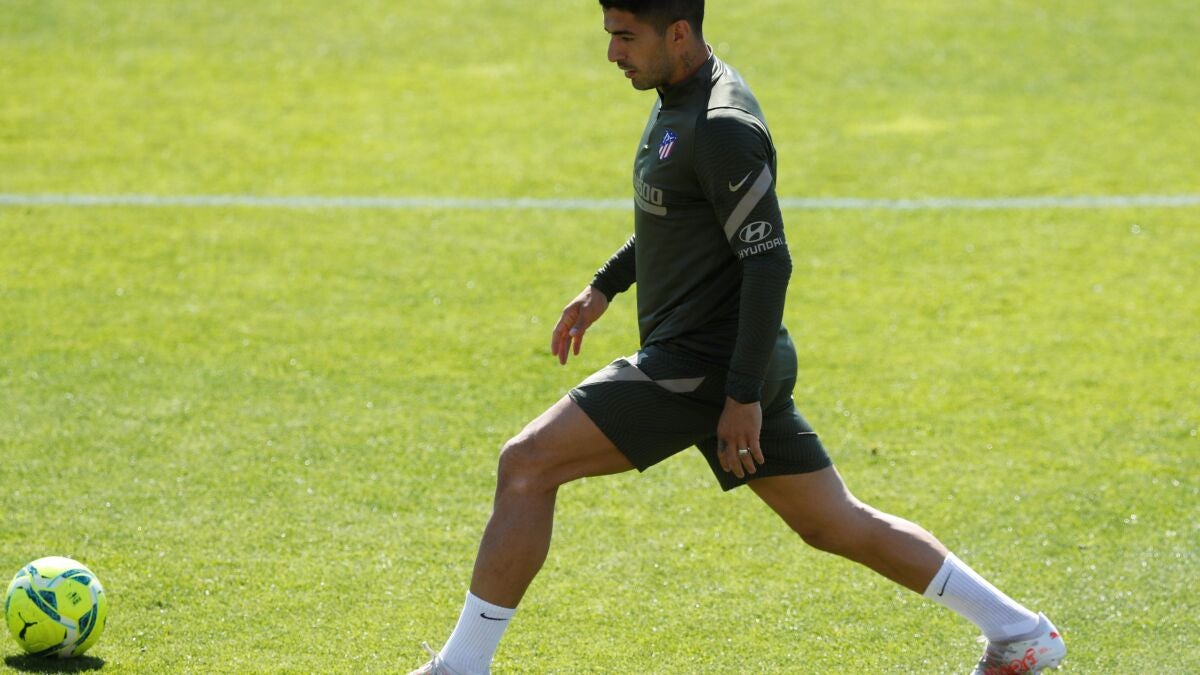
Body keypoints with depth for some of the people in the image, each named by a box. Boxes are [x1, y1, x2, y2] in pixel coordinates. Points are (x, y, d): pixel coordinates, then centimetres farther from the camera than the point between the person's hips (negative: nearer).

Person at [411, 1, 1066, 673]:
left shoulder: (723, 127, -19)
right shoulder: (680, 101, 11)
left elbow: (769, 262, -22)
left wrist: (743, 396, -23)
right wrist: (604, 287, 28)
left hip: (703, 364, -10)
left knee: (527, 465, -10)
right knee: (837, 525, 17)